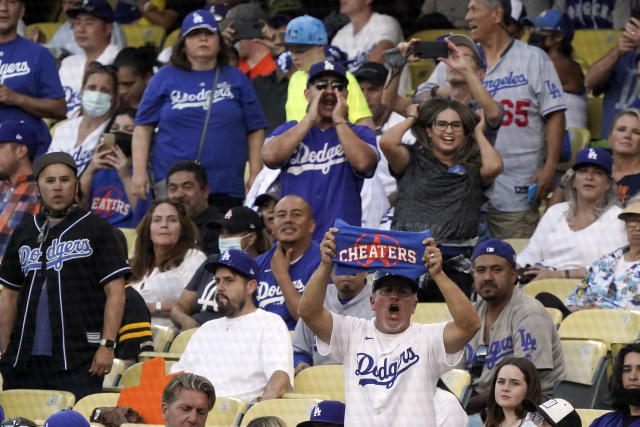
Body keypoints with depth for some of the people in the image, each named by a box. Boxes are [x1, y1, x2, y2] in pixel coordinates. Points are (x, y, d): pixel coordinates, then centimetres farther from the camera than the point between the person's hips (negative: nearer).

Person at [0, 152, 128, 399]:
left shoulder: (96, 229, 3)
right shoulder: (24, 233, 16)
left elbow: (115, 292, -2)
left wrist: (107, 345, -11)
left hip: (78, 362, -4)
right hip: (24, 360, 4)